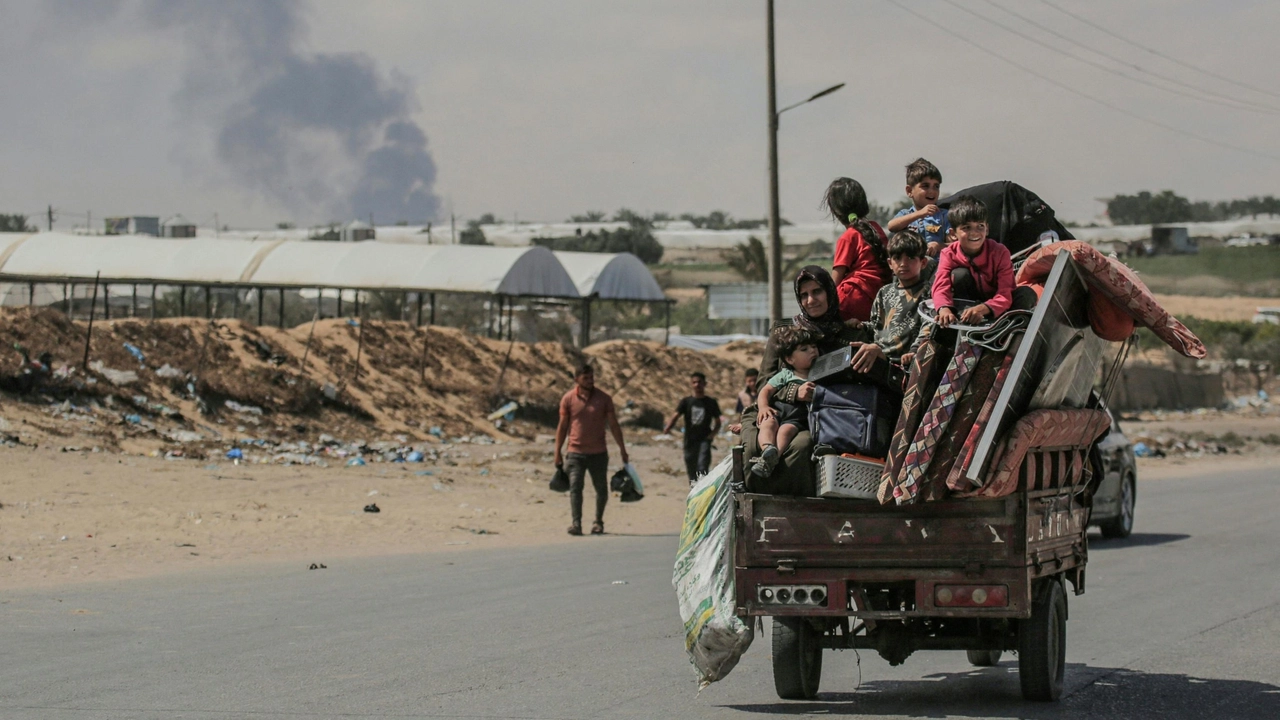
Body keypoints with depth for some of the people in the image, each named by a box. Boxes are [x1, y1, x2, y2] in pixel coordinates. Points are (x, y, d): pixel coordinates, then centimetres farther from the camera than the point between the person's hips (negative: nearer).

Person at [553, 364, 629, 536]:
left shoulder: (604, 398, 1)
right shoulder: (568, 399, 0)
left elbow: (613, 425, 5)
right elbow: (562, 426, 6)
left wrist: (622, 449, 3)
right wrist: (558, 452, 4)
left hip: (598, 452, 1)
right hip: (575, 452, -1)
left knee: (601, 488, 9)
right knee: (575, 487, -14)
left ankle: (598, 522, 24)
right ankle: (576, 523, -19)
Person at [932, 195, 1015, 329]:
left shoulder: (1000, 252, -22)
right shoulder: (949, 254, -16)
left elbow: (1005, 294, -31)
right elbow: (941, 288, -30)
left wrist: (982, 308, -52)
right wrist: (944, 308, -54)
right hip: (969, 303, 0)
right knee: (960, 274, -25)